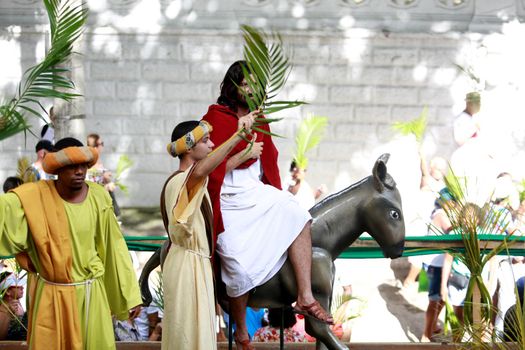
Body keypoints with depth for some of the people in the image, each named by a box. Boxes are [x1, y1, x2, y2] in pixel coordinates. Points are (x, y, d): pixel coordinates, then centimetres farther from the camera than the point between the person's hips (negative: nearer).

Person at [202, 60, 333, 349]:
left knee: (297, 216, -21)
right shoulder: (215, 118, -9)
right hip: (228, 203, -6)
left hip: (258, 193, 6)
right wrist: (245, 154, -18)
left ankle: (305, 298, -19)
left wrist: (278, 195, 12)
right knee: (240, 267, -11)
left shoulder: (259, 119, 10)